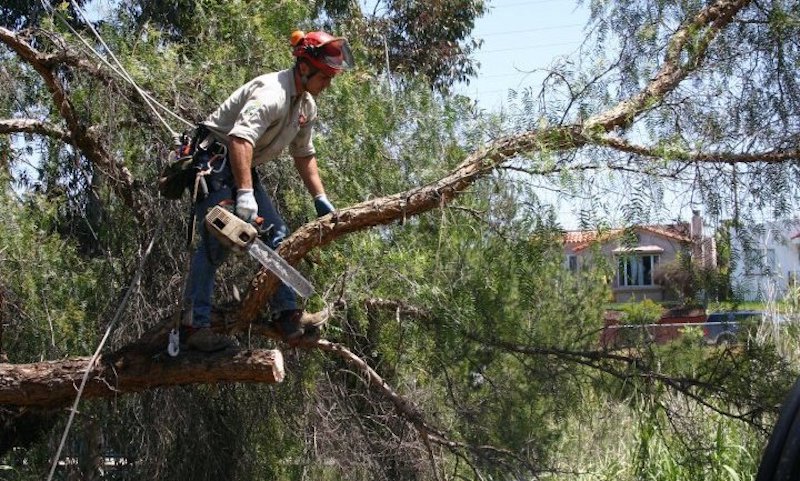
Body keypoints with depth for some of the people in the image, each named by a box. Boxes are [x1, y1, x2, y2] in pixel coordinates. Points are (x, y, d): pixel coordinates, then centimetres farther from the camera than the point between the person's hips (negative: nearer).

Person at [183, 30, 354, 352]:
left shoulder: (307, 106, 6)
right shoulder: (272, 93, -26)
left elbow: (304, 155, 18)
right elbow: (241, 139, -40)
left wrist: (320, 199, 9)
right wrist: (245, 194, -48)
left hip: (243, 168, 10)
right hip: (214, 159, -10)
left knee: (276, 234, 0)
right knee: (214, 241, -17)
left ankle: (286, 315, 0)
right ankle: (195, 324, -16)